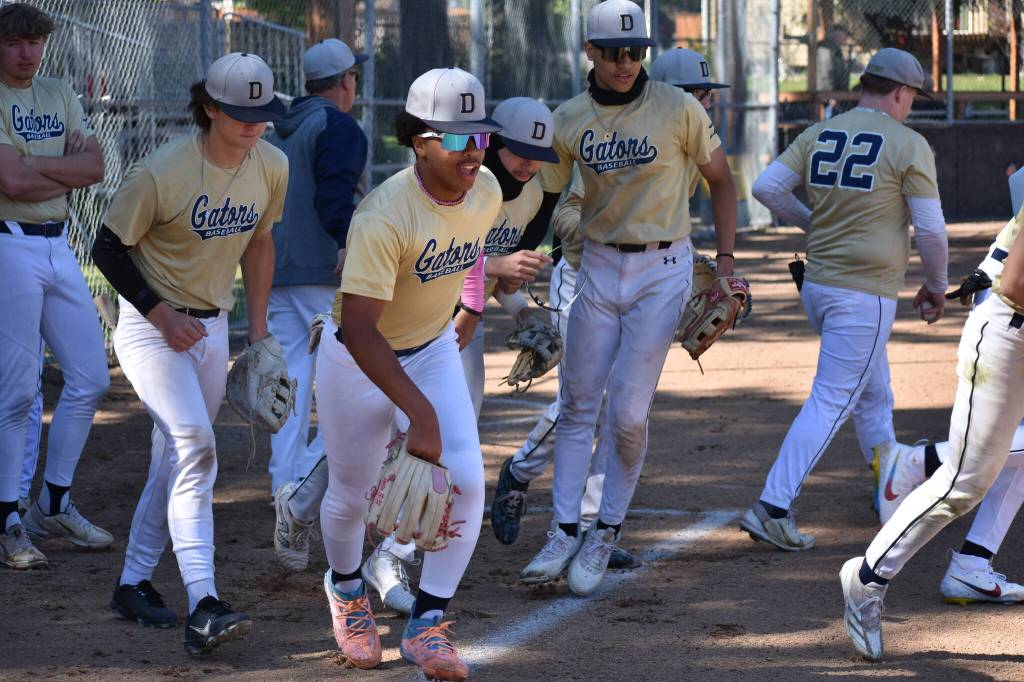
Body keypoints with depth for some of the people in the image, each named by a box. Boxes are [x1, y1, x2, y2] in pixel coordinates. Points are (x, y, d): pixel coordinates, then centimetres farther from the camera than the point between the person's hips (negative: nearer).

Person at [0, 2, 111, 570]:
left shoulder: (59, 96, 12)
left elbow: (95, 167, 1)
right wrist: (67, 170, -7)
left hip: (57, 246, 7)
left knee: (90, 378, 7)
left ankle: (54, 505, 19)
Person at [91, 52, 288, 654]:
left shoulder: (272, 167, -3)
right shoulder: (163, 173, -22)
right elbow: (109, 248, -12)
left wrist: (258, 329, 15)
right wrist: (161, 314, -18)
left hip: (211, 328, 7)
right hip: (152, 327, -7)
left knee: (178, 458, 13)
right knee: (194, 446, -22)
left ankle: (135, 583, 29)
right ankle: (204, 607, -29)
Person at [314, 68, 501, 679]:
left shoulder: (487, 191, -13)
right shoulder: (383, 216, -35)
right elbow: (358, 329, -39)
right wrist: (420, 413, -46)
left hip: (433, 348, 5)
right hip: (358, 359, -5)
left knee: (466, 479, -14)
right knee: (352, 494, 11)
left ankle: (427, 624, -2)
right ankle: (347, 591, 44)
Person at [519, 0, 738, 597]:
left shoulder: (677, 109, -9)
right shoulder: (569, 120, -1)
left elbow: (722, 180, 1)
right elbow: (545, 198, 7)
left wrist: (726, 263, -4)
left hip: (663, 268, -3)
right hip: (598, 266, 3)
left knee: (628, 412, -7)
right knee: (578, 403, 3)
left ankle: (607, 534, 9)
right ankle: (566, 533, 10)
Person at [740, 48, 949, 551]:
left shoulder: (818, 136, 6)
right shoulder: (908, 145, -10)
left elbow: (766, 187, 0)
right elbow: (931, 229, -11)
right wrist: (936, 286, 5)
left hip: (816, 287, 7)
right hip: (866, 294, -7)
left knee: (871, 389, 24)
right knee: (832, 401, -7)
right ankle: (772, 507, -14)